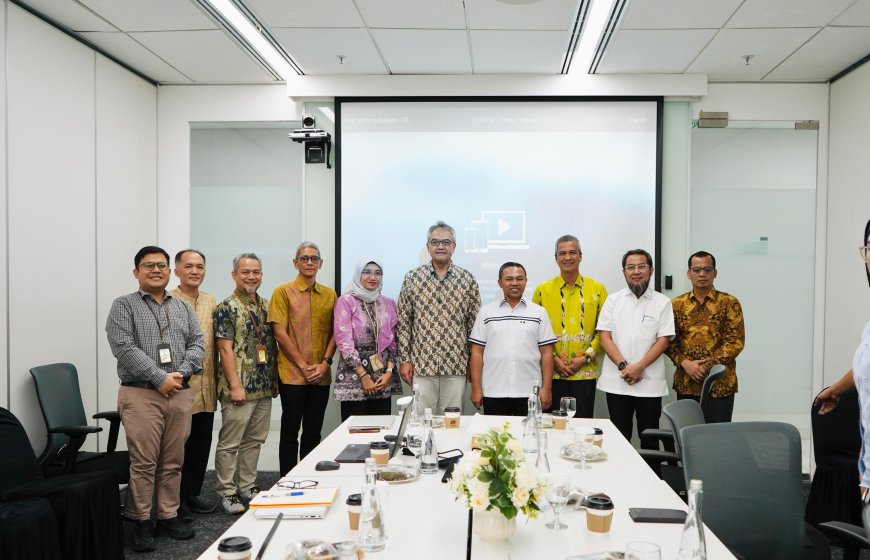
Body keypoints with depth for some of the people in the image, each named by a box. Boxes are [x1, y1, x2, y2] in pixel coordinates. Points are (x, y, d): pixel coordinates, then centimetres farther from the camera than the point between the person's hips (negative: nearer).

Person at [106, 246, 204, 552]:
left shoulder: (183, 307, 15)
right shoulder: (124, 305, 1)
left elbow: (197, 344, 9)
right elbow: (124, 348, -10)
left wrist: (181, 373, -8)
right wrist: (159, 378, -15)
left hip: (180, 393, 4)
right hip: (141, 393, -4)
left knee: (173, 461, 9)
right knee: (144, 462, -3)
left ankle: (168, 515, 19)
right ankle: (140, 521, 9)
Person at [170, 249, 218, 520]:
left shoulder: (211, 302, 13)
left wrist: (217, 379, 12)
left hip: (206, 387, 6)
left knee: (201, 444, 14)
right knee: (179, 445, 4)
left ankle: (193, 494, 28)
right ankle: (177, 500, 17)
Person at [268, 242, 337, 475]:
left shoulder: (330, 294, 10)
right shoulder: (283, 292, -2)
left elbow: (334, 332, 9)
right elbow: (280, 333, -8)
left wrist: (325, 363, -5)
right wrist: (303, 366, -11)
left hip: (321, 375, 4)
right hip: (292, 374, -4)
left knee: (313, 432, 10)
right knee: (290, 431, 3)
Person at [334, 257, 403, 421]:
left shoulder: (388, 303, 11)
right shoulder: (346, 301, -2)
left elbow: (392, 341, 11)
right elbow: (344, 341, -8)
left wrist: (389, 371, -4)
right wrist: (364, 376, -10)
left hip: (383, 378, 4)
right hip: (354, 377, -4)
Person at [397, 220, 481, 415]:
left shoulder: (467, 280, 2)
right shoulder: (412, 278, 1)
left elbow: (474, 323, 5)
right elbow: (403, 322, 3)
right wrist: (404, 359, 0)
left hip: (456, 366, 1)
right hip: (421, 364, 0)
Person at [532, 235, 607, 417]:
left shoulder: (597, 289, 4)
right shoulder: (543, 290, 3)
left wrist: (586, 357, -6)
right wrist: (553, 358, -6)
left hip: (585, 373, 0)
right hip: (552, 372, 0)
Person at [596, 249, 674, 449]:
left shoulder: (662, 302, 3)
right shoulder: (613, 300, 7)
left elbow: (663, 340, -3)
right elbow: (605, 337, 1)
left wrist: (639, 367, -13)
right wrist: (623, 365, -12)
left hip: (650, 382, -1)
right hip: (616, 382, 1)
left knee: (649, 438, 7)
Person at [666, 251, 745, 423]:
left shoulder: (729, 303, -1)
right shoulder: (677, 304, 7)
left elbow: (735, 342, -7)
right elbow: (669, 341, 5)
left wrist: (706, 365, -15)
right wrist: (684, 363, -12)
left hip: (720, 383, -2)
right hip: (686, 384, 3)